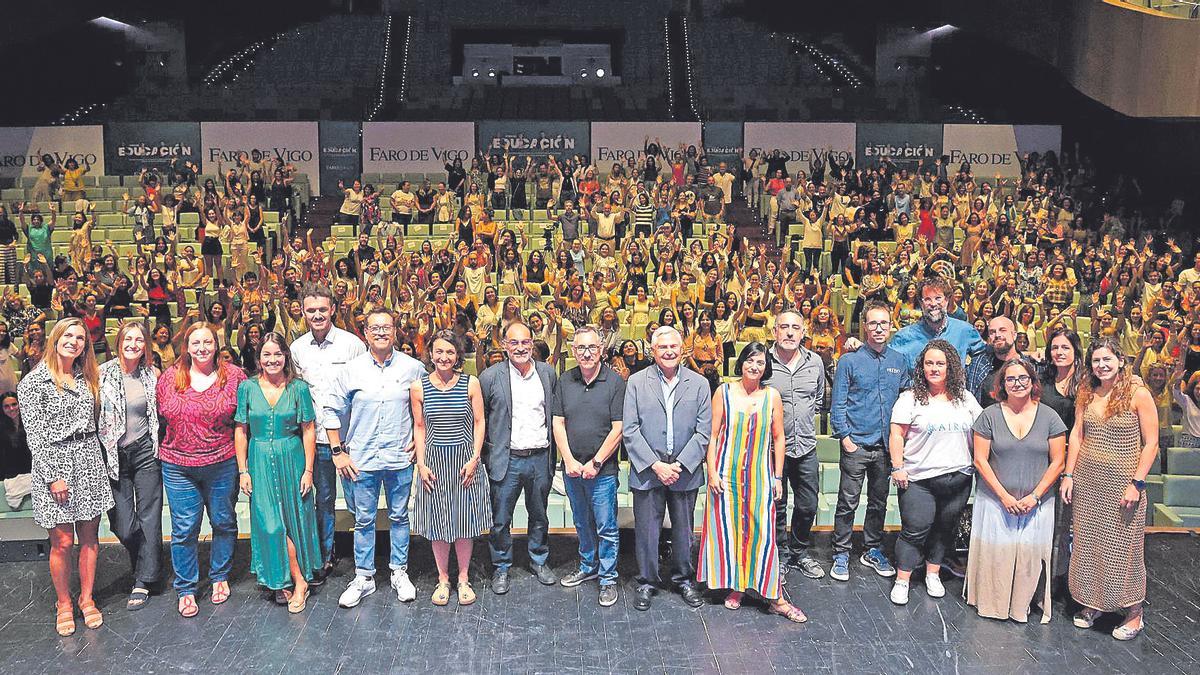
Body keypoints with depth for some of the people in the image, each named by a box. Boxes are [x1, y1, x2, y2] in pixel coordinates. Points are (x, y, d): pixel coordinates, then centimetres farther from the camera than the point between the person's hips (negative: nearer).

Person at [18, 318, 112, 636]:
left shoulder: (87, 379, 11)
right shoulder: (33, 382, -5)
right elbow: (35, 435, -9)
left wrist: (106, 462, 10)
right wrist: (53, 476, -14)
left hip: (90, 460, 5)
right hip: (54, 461, -5)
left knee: (90, 537, 8)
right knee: (62, 542, 1)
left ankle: (87, 598, 22)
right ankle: (63, 604, 18)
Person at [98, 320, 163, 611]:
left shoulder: (153, 374, 1)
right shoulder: (103, 373, -3)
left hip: (146, 452, 0)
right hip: (113, 453, 0)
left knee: (148, 516, 2)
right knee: (121, 522, 1)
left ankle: (143, 581, 13)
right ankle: (148, 563, 29)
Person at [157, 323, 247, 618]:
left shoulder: (234, 375, -3)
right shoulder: (169, 378, 0)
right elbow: (160, 417, 12)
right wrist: (180, 439, 8)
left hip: (222, 464, 0)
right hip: (178, 465, 0)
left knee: (224, 522, 13)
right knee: (184, 529, 4)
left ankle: (220, 577, 32)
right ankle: (186, 589, 18)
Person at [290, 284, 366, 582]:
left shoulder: (352, 343, -6)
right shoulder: (297, 348, 5)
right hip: (316, 437, 3)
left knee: (356, 500, 0)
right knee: (324, 500, 14)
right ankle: (326, 556, 29)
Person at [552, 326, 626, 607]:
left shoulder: (615, 382, -9)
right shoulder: (565, 380, 4)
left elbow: (618, 429, -11)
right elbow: (558, 424, 4)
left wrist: (595, 463, -13)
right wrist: (569, 461, -7)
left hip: (602, 470, -4)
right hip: (571, 468, 4)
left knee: (606, 527, 3)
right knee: (582, 523, 19)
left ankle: (608, 578, 17)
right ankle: (588, 567, 36)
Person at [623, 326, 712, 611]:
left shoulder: (699, 383, 2)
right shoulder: (636, 382, -1)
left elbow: (704, 432, -1)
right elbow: (629, 430, -4)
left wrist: (680, 465, -10)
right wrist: (655, 465, -11)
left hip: (685, 471, 1)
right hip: (647, 470, -1)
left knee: (684, 530, 13)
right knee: (646, 530, 6)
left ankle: (684, 579, 32)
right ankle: (646, 582, 24)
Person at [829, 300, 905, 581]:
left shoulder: (899, 360, 7)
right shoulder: (849, 361, -5)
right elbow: (838, 404, -5)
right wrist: (845, 437, -11)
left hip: (886, 445, 4)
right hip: (856, 444, -4)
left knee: (879, 502, 14)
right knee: (847, 503, 0)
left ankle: (873, 550, 29)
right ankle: (841, 555, 12)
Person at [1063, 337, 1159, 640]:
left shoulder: (1138, 394, -9)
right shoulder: (1086, 393, 5)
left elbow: (1151, 443, -9)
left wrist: (1136, 483, -14)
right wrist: (1068, 475, 3)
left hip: (1122, 482, -4)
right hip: (1087, 480, 5)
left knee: (1123, 546, 2)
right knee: (1087, 543, 11)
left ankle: (1134, 615, 17)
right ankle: (1092, 603, 27)